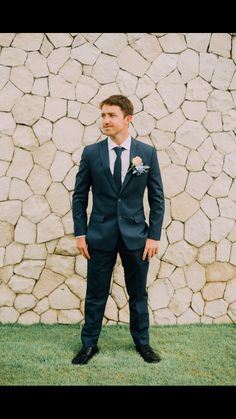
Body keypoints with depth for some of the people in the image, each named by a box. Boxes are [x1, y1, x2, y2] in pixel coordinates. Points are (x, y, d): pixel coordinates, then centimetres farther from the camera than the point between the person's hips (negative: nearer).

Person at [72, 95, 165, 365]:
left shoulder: (147, 153, -2)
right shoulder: (90, 153, -2)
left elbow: (157, 198, 1)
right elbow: (79, 196, 3)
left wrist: (154, 235, -4)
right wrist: (80, 233, -2)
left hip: (135, 235, 0)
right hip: (100, 235, 0)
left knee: (138, 294, 12)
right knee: (96, 294, 9)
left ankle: (142, 342, 28)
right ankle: (89, 344, 24)